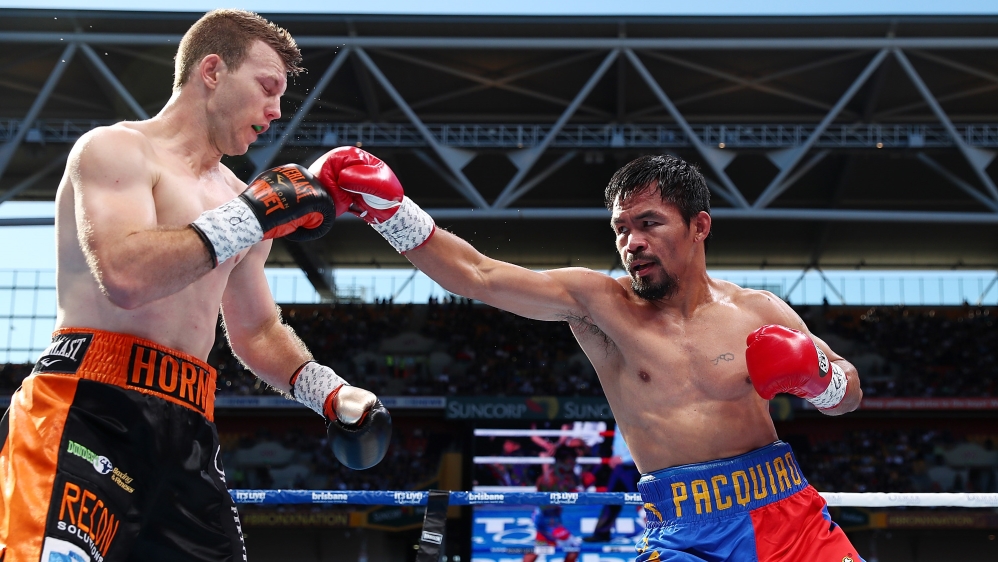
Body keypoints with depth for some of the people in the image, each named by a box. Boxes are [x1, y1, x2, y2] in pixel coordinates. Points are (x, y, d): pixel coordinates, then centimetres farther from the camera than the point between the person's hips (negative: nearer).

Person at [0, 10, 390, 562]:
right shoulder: (116, 150, 1)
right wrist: (251, 215, -13)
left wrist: (330, 392, 18)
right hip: (87, 412, -7)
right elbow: (125, 278, -18)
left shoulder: (236, 197, 24)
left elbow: (256, 332, 34)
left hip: (186, 430, 8)